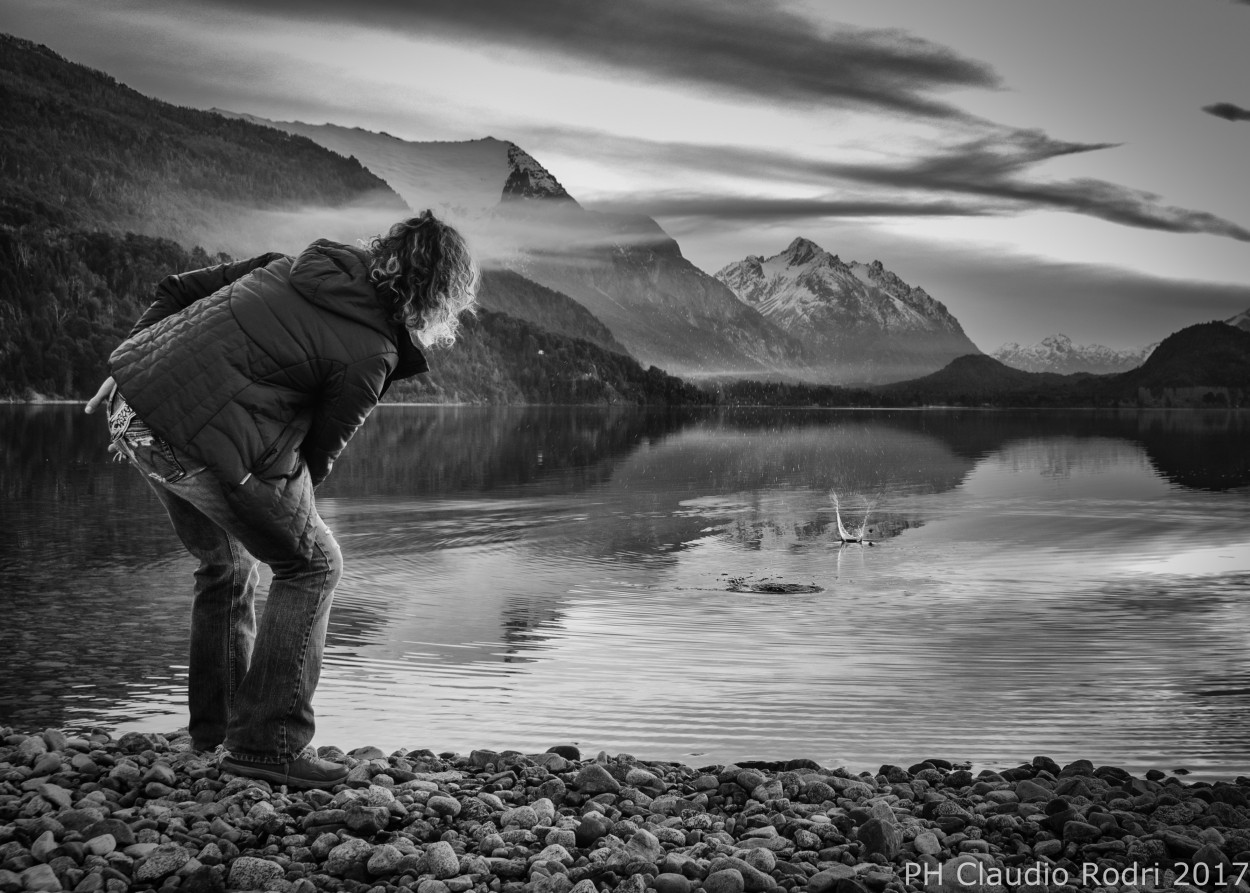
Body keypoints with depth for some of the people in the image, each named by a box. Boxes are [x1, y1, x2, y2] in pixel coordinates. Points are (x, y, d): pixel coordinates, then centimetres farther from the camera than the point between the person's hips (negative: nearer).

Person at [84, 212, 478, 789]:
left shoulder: (300, 265, 15)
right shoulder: (369, 356, -8)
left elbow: (178, 290, 17)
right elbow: (317, 453, 0)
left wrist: (125, 369, 21)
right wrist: (285, 510, 18)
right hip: (196, 443, -9)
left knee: (228, 562, 26)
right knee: (312, 565, 7)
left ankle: (215, 726, 38)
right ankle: (268, 745, 6)